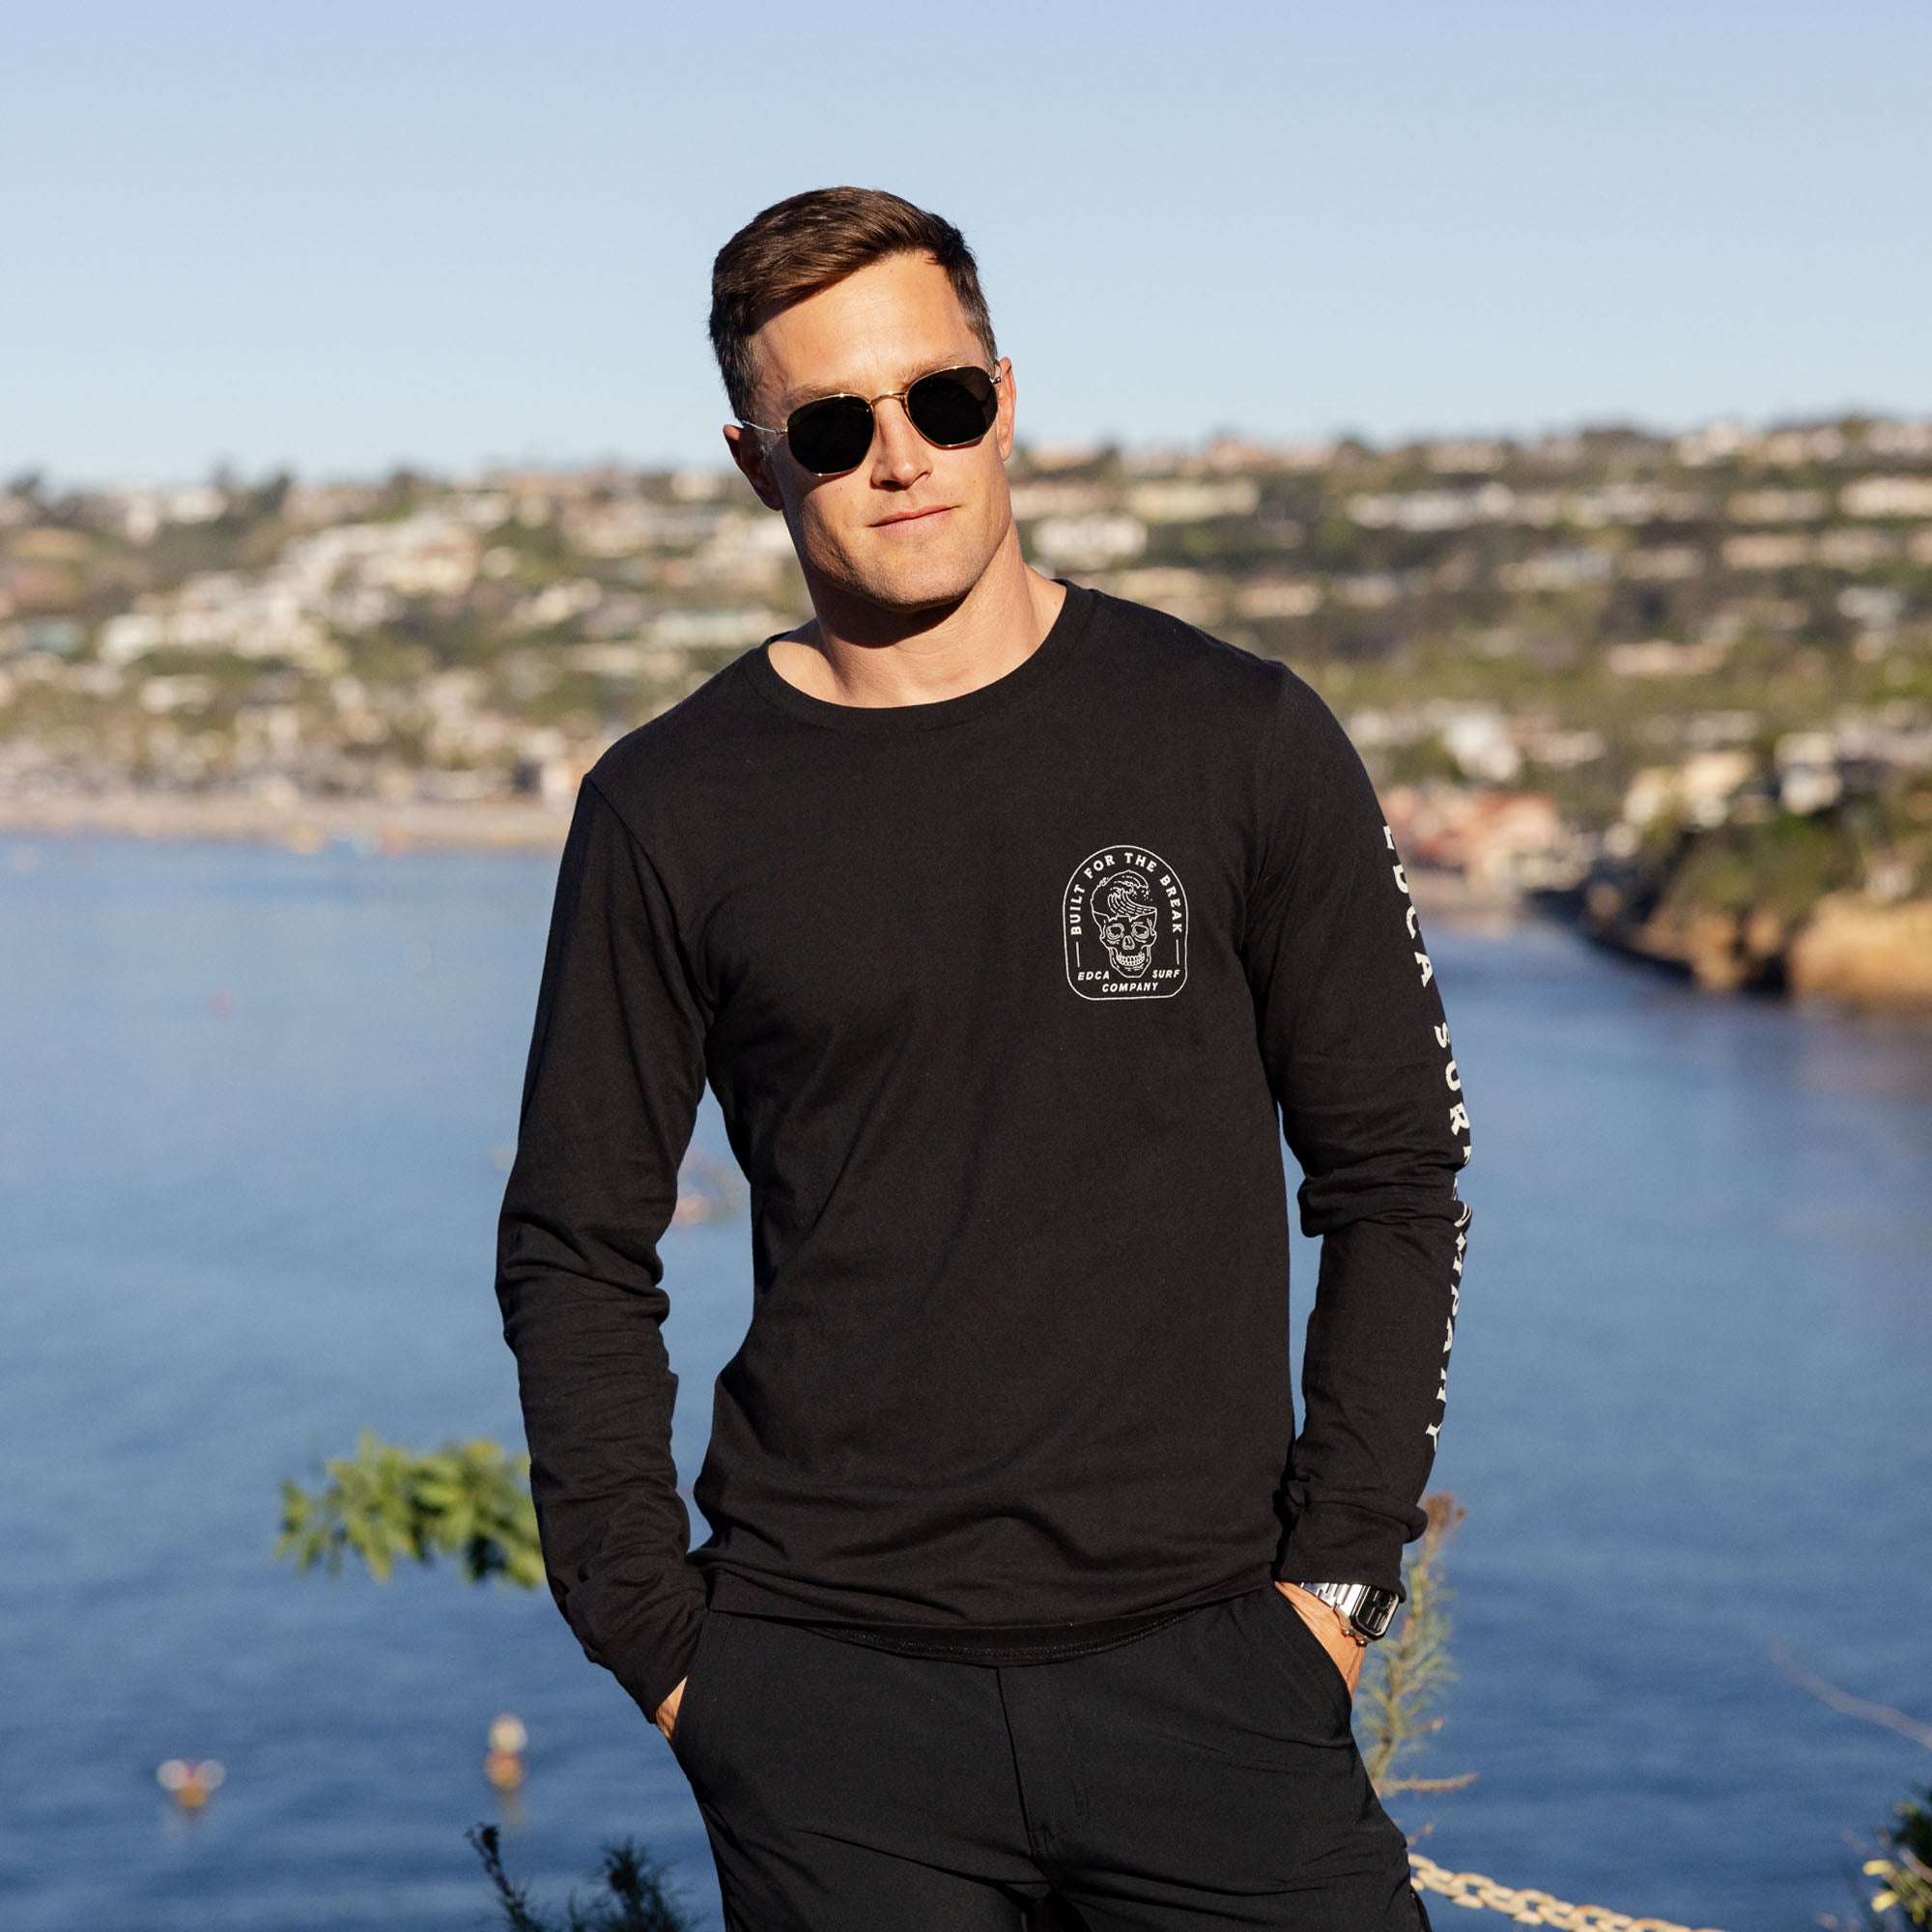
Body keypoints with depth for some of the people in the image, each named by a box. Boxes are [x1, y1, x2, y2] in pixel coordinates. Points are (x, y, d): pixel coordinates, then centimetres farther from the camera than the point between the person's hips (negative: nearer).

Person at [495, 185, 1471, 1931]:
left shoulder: (1237, 740, 2)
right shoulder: (669, 815, 2)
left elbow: (1395, 1171, 6)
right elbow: (576, 1253, 8)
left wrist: (1339, 1575, -1)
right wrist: (661, 1641, 1)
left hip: (1200, 1657, 0)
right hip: (829, 1704, 0)